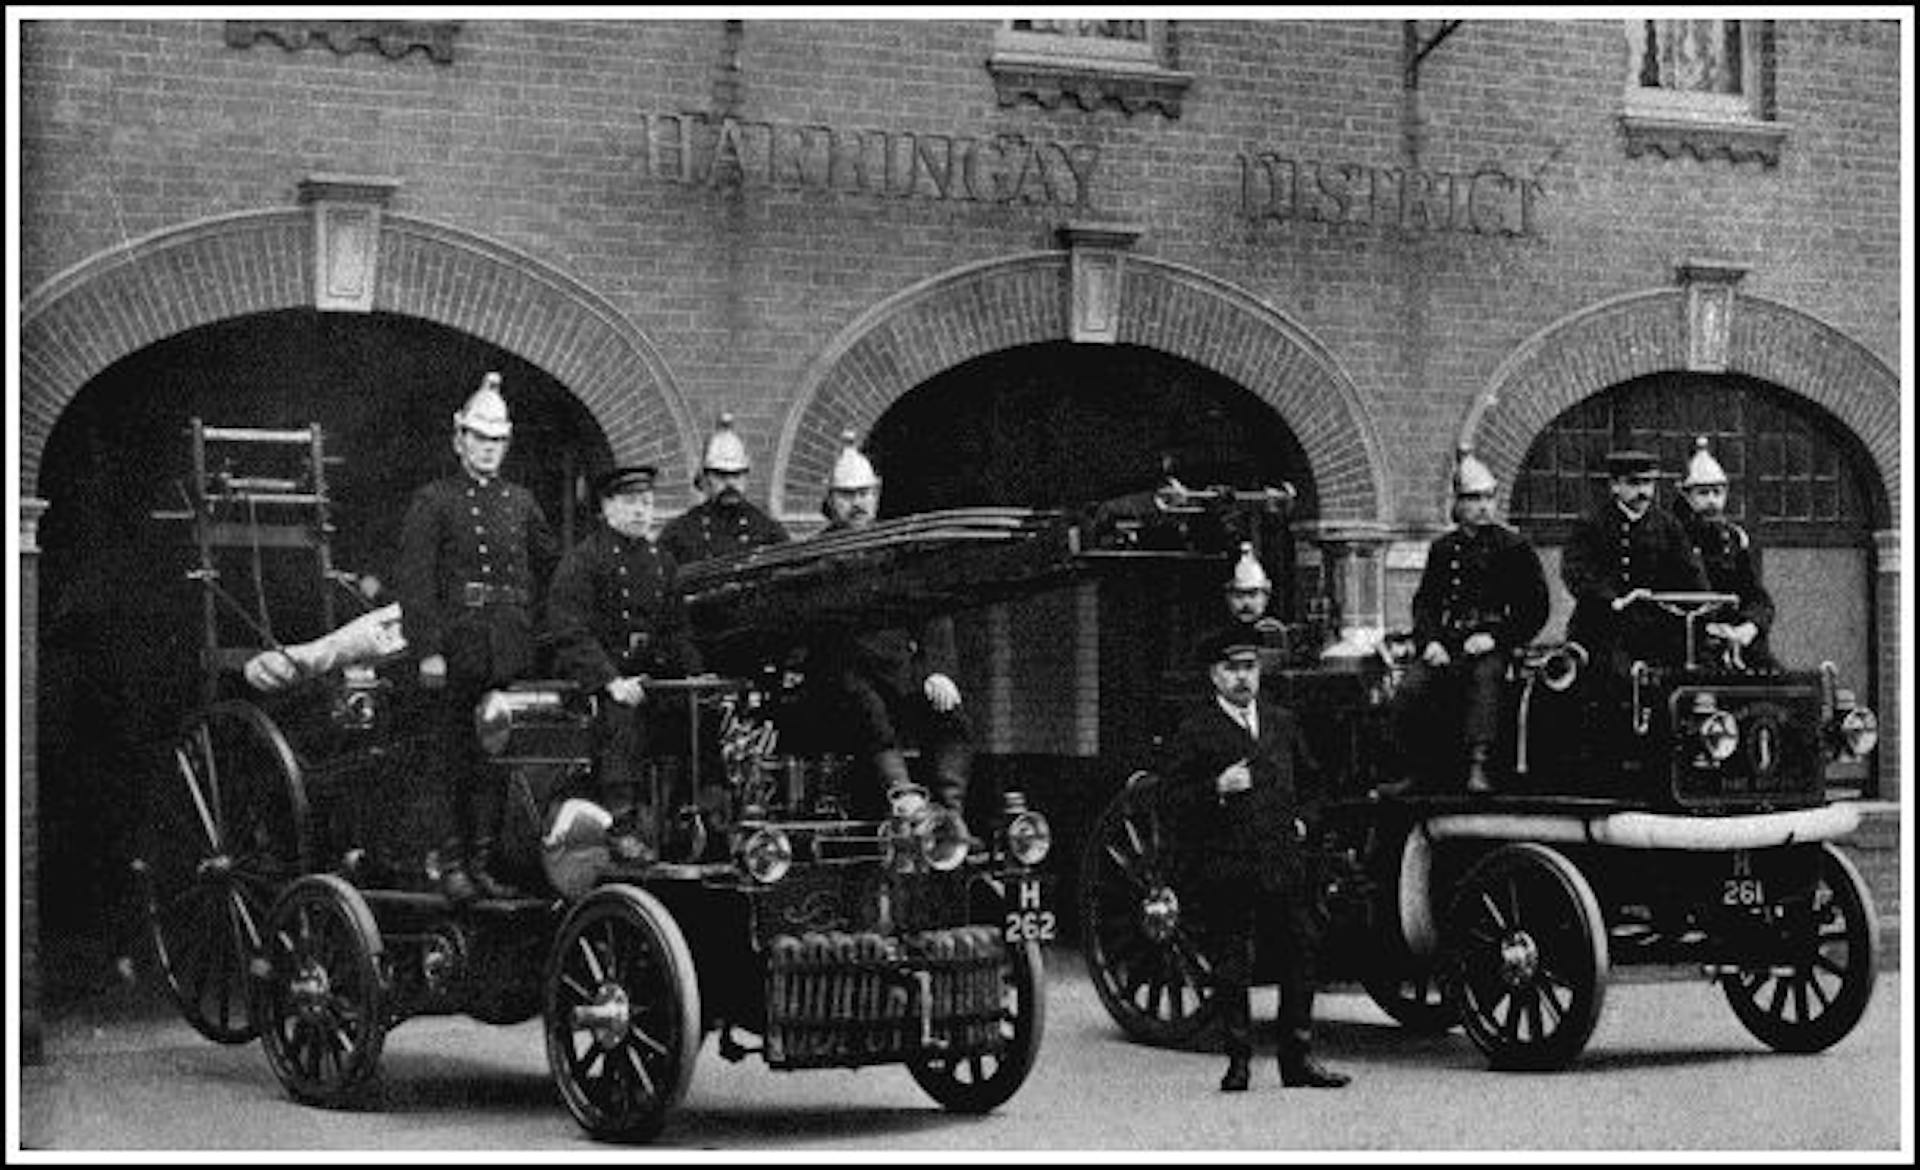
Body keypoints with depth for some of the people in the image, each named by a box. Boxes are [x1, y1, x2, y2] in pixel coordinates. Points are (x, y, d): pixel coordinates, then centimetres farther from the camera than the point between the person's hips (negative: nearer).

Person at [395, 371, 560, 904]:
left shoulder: (520, 502, 16)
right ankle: (452, 864, 2)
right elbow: (414, 579, -7)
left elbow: (552, 566, 25)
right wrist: (428, 650, -15)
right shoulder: (433, 501, 1)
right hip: (457, 654, -4)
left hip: (512, 654, 4)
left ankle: (483, 862, 9)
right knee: (454, 761, -3)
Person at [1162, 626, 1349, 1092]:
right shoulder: (1193, 730, -1)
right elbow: (1175, 800, -5)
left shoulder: (1282, 722, 16)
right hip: (1225, 867, -4)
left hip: (1284, 859, 4)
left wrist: (1302, 819, 13)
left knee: (1302, 950, 2)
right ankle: (1238, 1060, 9)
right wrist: (1218, 789, -19)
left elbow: (1310, 780, 28)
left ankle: (1298, 1058, 10)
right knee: (1232, 965, 0)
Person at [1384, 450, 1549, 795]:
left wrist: (1495, 637, -9)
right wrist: (1430, 641, -4)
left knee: (1484, 678, -36)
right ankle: (1414, 770, -14)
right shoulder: (1442, 548, 18)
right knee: (1409, 691, -23)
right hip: (1444, 644, 3)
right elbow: (1424, 601, 16)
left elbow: (1536, 608, 4)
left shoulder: (1513, 547, 8)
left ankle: (1478, 768, -45)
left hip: (1490, 645, -3)